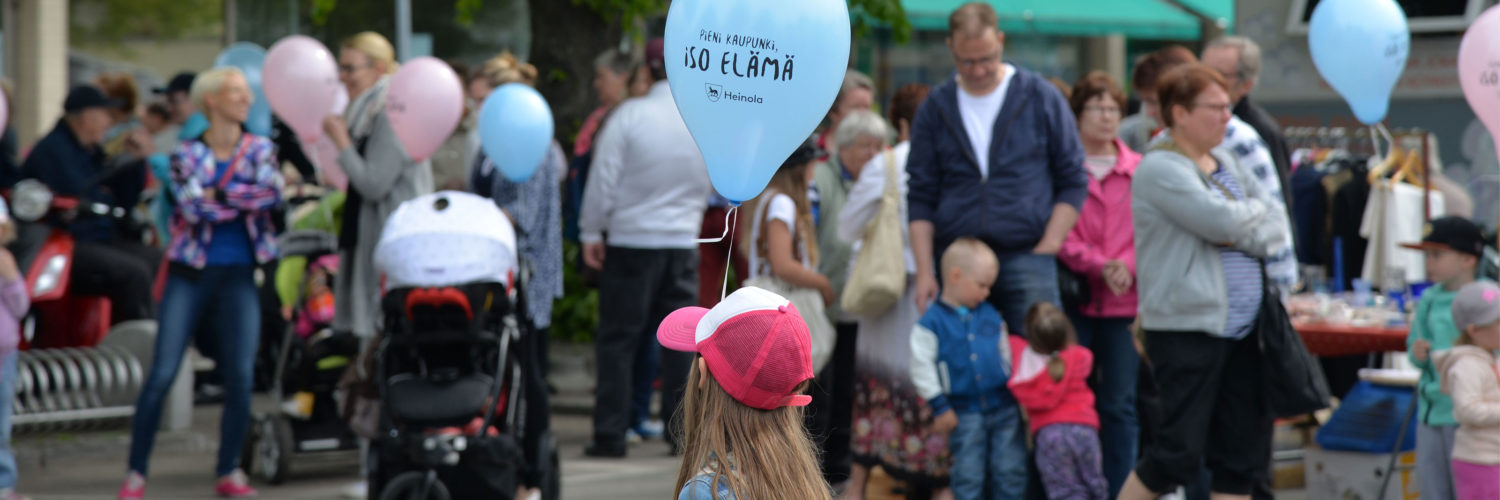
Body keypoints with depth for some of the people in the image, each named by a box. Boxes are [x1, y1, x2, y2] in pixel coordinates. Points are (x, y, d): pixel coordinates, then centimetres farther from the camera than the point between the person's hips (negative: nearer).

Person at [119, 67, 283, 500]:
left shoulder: (259, 149, 7)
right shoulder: (187, 154, 0)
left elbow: (273, 191, -13)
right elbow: (194, 207, -16)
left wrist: (218, 195, -15)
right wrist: (248, 198, -11)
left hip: (239, 275, 2)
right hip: (191, 272, -2)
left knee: (241, 377, -6)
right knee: (162, 375, -7)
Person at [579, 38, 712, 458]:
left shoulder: (629, 115, -10)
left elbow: (604, 178, -8)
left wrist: (591, 233, 0)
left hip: (631, 239, -3)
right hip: (684, 241, 3)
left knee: (617, 340, 2)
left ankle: (610, 434, 1)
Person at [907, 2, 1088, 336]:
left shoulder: (1041, 98, 5)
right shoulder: (936, 109, 10)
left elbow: (1074, 183, 7)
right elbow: (921, 199, 10)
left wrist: (1048, 246, -3)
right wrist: (924, 271, 1)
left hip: (1026, 257, -2)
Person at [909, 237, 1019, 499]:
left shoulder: (991, 315, 9)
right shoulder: (932, 323, -6)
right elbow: (921, 367, -7)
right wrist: (939, 407, -8)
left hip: (1004, 408, 4)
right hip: (965, 414, -4)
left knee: (1011, 472, 4)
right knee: (968, 476, 0)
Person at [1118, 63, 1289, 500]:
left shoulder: (1227, 164, 15)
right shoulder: (1160, 169, -11)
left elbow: (1277, 225, 12)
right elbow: (1222, 220, -21)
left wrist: (1243, 236, -9)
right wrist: (1255, 210, 0)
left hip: (1241, 328, 8)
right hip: (1186, 328, -8)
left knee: (1243, 451, 6)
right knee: (1179, 450, -8)